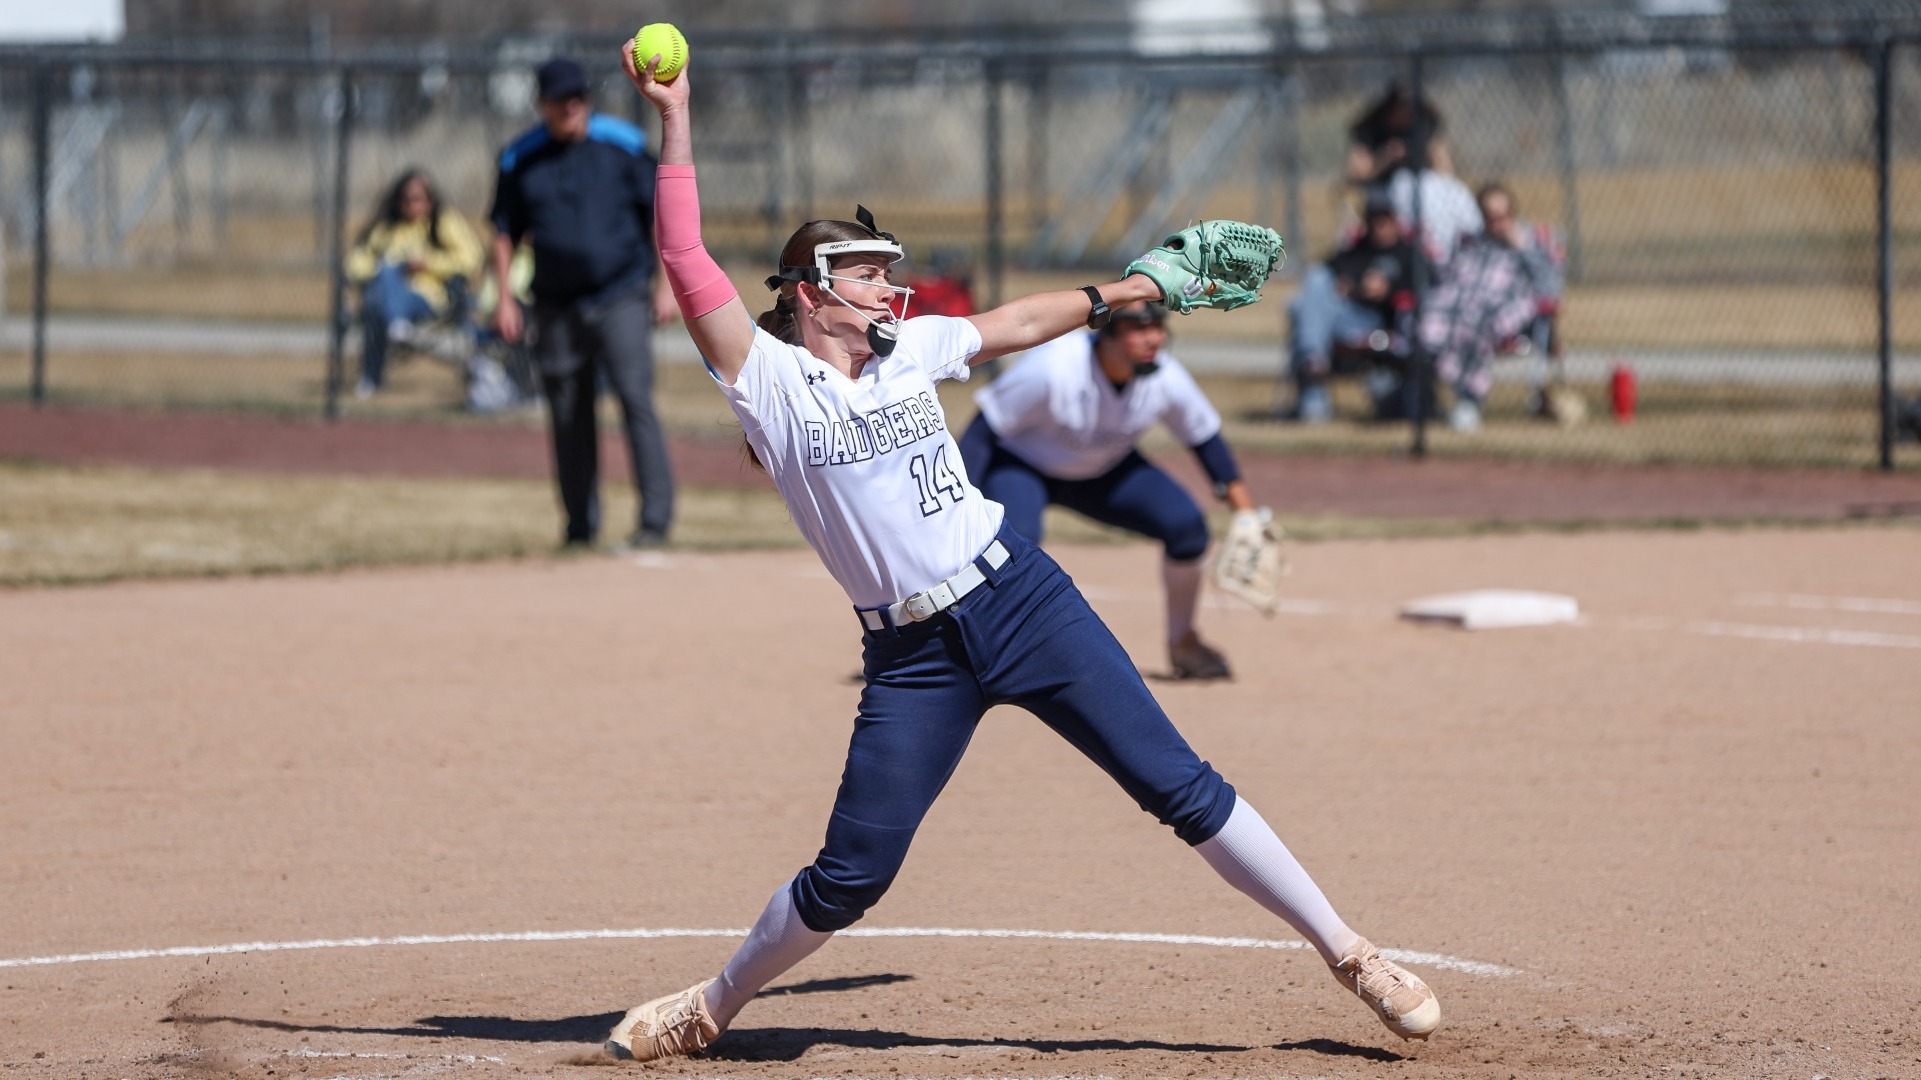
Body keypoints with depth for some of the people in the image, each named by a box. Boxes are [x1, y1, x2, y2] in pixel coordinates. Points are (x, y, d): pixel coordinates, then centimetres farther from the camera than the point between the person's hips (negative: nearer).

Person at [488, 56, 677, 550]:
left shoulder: (623, 144, 1)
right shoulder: (520, 159, 5)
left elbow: (659, 215, 4)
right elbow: (504, 231, 14)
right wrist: (504, 297, 6)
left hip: (621, 299, -2)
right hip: (557, 306, 3)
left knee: (636, 400, -13)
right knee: (568, 417, 5)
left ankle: (655, 519, -13)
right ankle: (580, 525, 15)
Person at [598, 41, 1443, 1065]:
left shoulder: (909, 350, 12)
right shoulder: (767, 378, -1)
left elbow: (1018, 324, 29)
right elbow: (685, 259, -11)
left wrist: (1129, 290, 34)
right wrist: (674, 122, -14)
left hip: (1021, 598, 3)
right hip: (910, 655, -3)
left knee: (1180, 787, 0)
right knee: (849, 875, -2)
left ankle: (1349, 954, 5)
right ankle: (712, 1007, 21)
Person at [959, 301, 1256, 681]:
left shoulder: (1164, 377, -21)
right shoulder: (1055, 367, -36)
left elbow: (1206, 439, -3)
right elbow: (981, 432, -30)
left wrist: (1245, 511, -5)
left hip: (1106, 471, 5)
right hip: (1022, 464, -5)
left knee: (1187, 525, -12)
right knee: (1016, 537, -34)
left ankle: (1183, 645, 9)